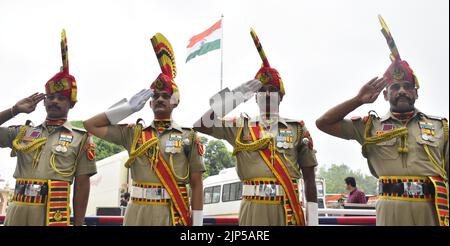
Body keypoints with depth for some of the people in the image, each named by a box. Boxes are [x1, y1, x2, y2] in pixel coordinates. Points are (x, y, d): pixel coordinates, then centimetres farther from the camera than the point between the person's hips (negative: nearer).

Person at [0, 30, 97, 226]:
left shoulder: (81, 138, 5)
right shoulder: (23, 132, 15)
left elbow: (82, 184, 2)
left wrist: (78, 224, -3)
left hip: (54, 215, -3)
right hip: (17, 211, 4)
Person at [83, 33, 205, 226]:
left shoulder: (189, 137, 3)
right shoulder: (133, 134, 9)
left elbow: (197, 184, 3)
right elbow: (90, 125, 11)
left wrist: (197, 222, -3)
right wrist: (129, 107, 6)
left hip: (174, 215, -2)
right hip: (138, 213, 2)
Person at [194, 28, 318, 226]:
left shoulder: (297, 129, 8)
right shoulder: (241, 127, 9)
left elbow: (309, 177, 7)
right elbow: (200, 124, -1)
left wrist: (313, 219, 1)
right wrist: (236, 97, -5)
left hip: (287, 210, 0)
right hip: (252, 210, 0)